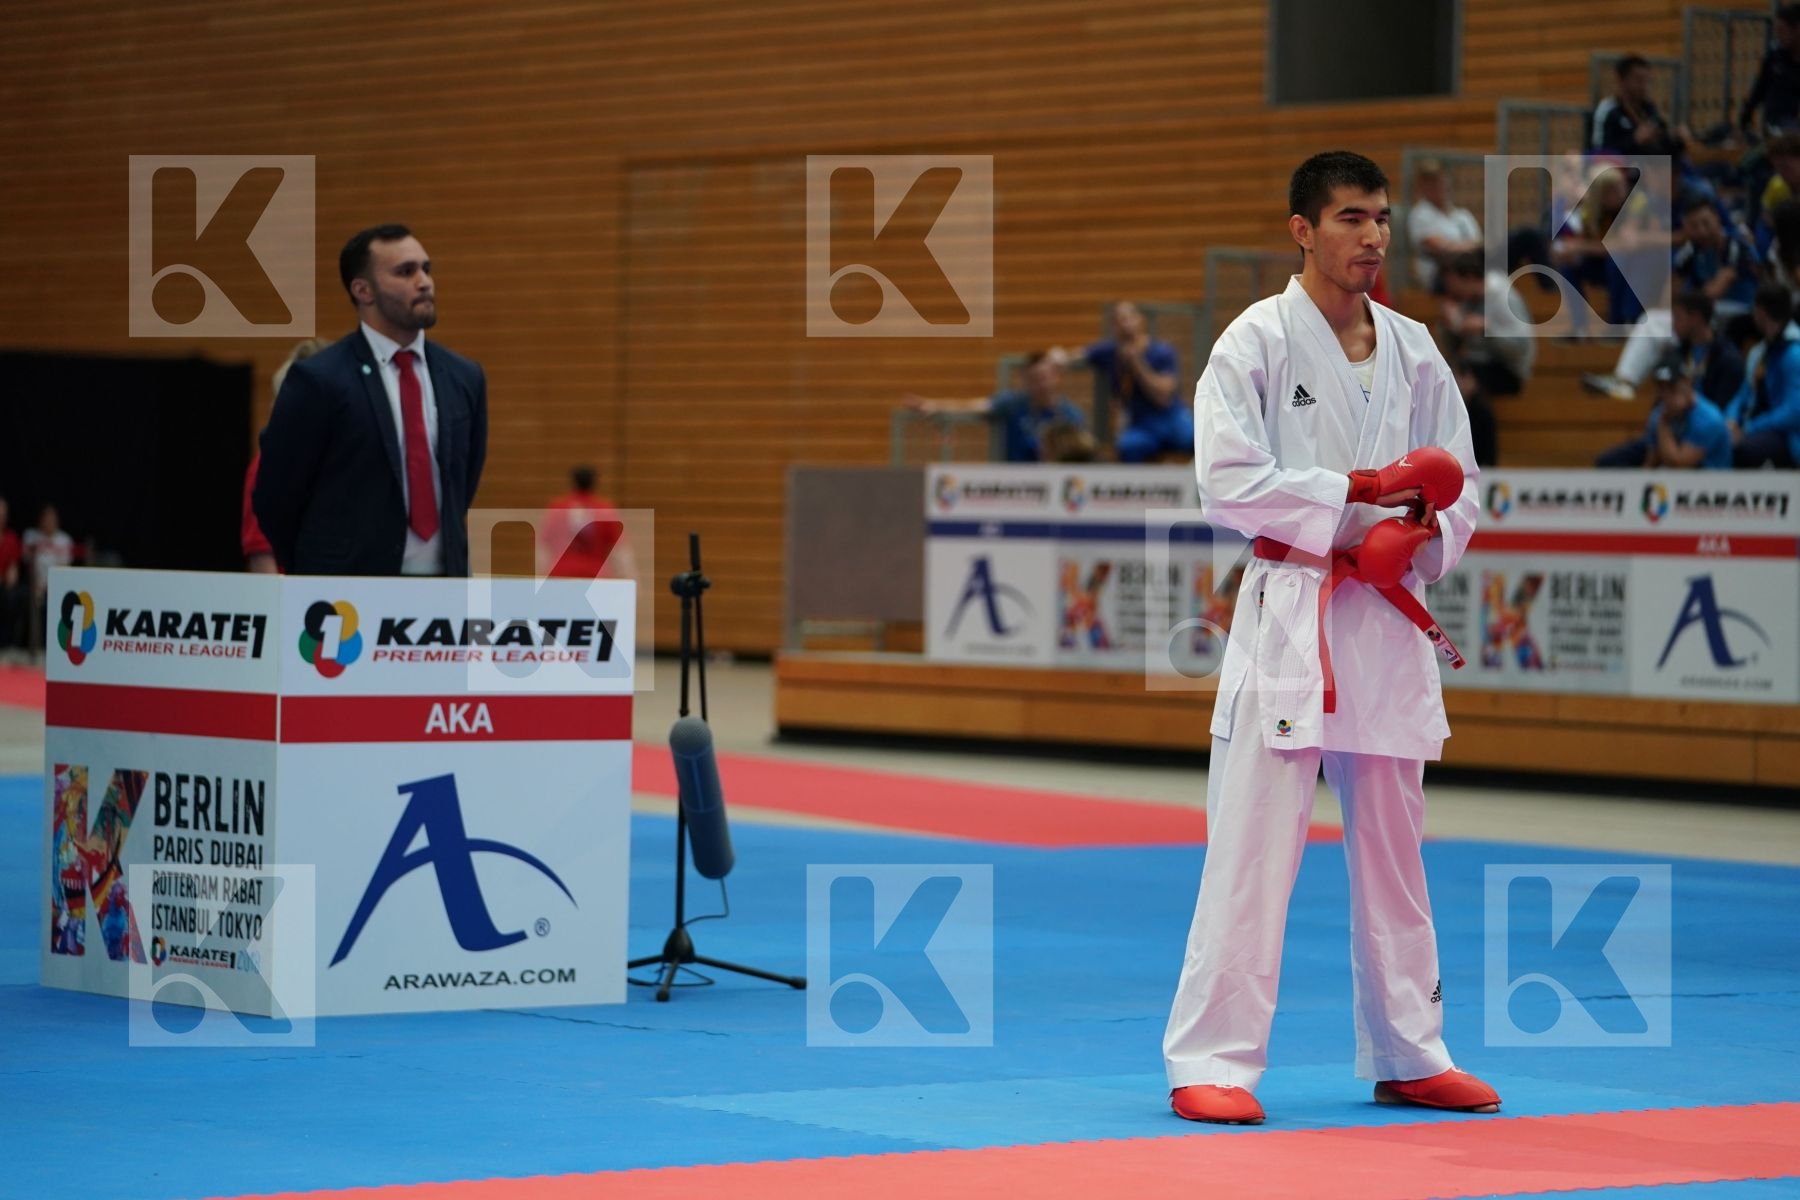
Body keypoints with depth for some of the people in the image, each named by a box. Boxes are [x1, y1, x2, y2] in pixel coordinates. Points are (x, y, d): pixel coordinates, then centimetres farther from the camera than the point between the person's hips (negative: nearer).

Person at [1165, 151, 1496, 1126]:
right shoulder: (1257, 342, -6)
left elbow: (1457, 487, 13)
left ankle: (1408, 1056, 23)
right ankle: (1212, 1062, -3)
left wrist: (1413, 538, -9)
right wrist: (1367, 489, -17)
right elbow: (1228, 483, -15)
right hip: (1287, 614, -5)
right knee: (1251, 846, -8)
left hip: (1387, 618, 6)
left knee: (1392, 848, 13)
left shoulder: (1412, 352, 10)